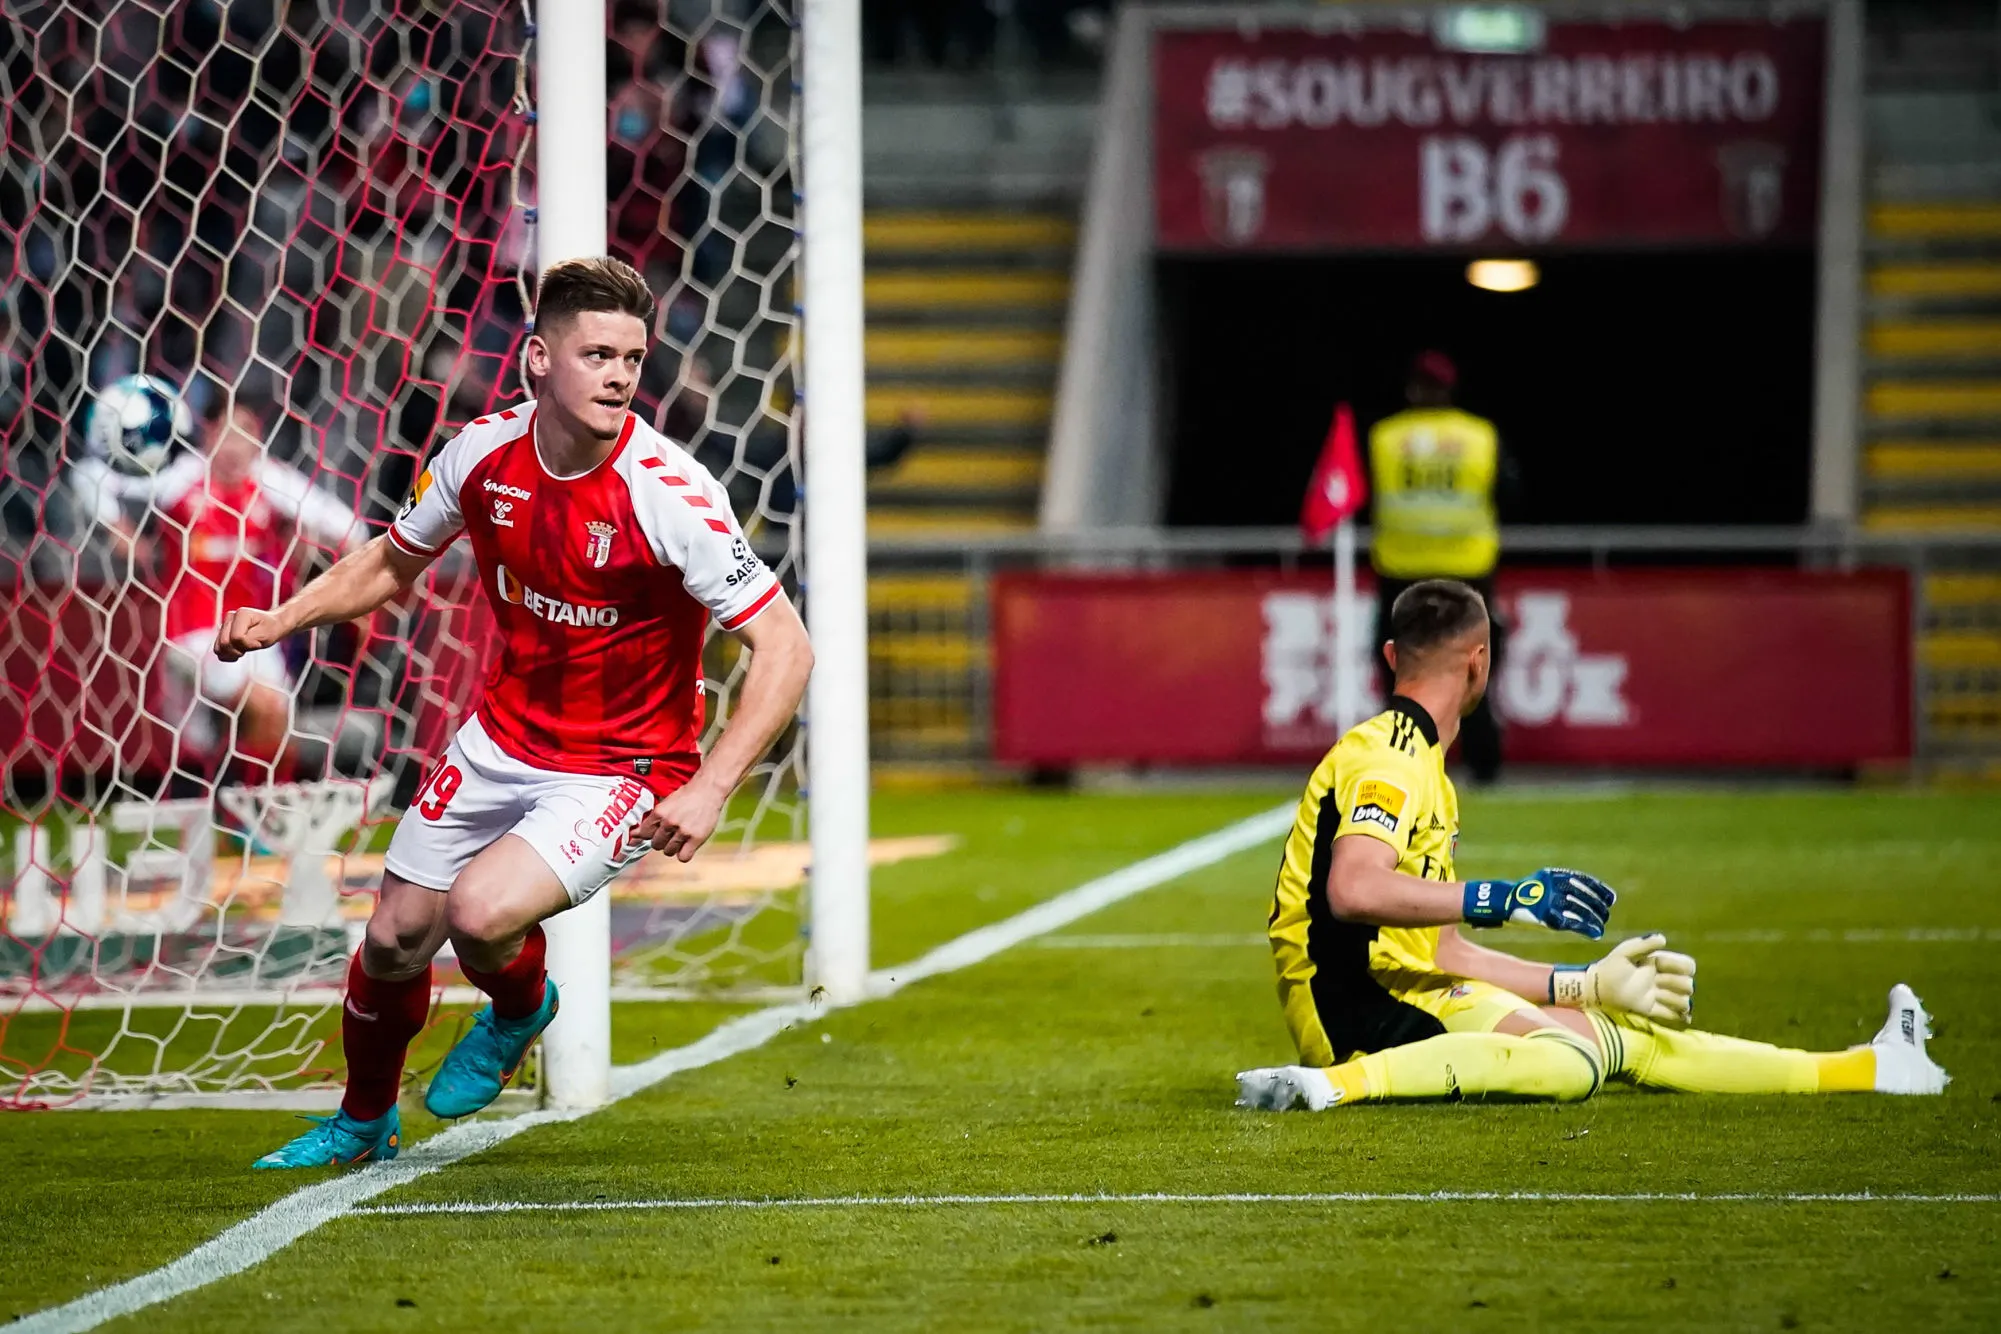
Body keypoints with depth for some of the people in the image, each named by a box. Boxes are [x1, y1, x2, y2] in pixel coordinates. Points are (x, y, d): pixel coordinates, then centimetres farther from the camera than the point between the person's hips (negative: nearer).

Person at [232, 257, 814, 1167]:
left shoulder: (668, 493, -25)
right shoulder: (484, 453, -9)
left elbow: (784, 647, -23)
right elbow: (393, 564, 12)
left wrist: (708, 789, -32)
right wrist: (281, 620, -3)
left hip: (622, 773, -5)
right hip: (500, 742, 5)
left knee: (481, 913, -26)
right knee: (393, 939, 9)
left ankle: (520, 1009, 13)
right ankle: (363, 1121, 40)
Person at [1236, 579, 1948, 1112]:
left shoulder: (1417, 763, 23)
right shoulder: (1390, 759, -10)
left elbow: (1440, 952, 21)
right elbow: (1353, 890, -28)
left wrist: (1586, 985, 22)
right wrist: (1501, 899, -26)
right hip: (1355, 1009, -10)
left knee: (1622, 1037, 11)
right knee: (1571, 1056, -32)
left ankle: (1861, 1069, 18)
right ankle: (1338, 1083, -40)